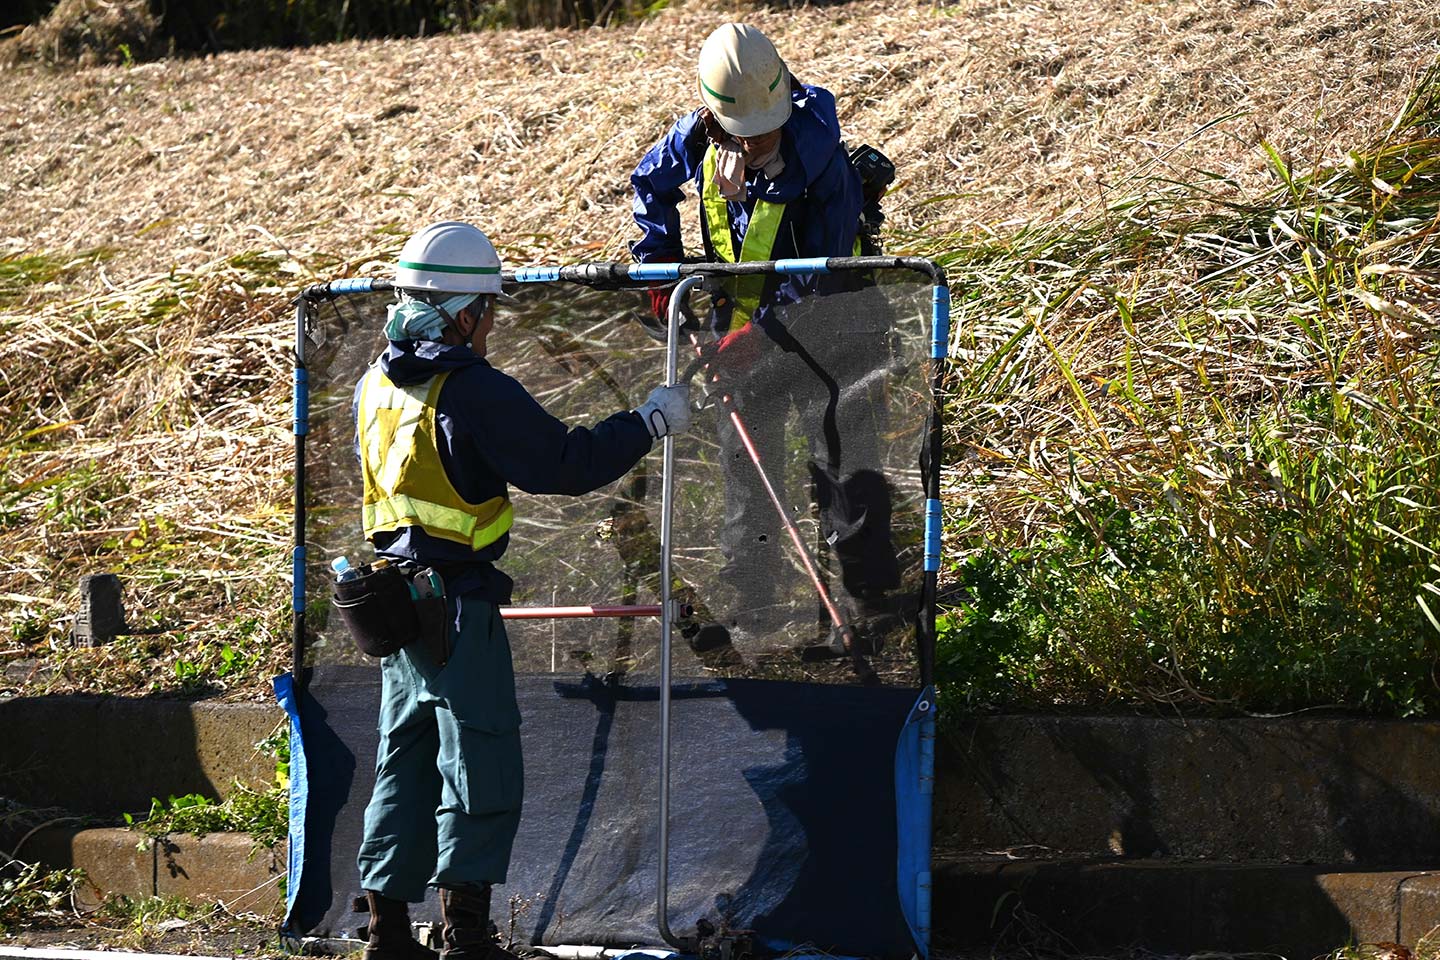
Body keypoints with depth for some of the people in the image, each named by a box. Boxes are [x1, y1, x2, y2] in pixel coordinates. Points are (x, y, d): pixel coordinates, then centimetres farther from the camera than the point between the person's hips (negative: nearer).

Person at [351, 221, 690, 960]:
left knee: (405, 763, 14)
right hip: (458, 606, -8)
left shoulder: (376, 385, 8)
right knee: (481, 766, -1)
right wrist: (649, 422, -4)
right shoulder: (472, 390, -17)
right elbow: (567, 464, -16)